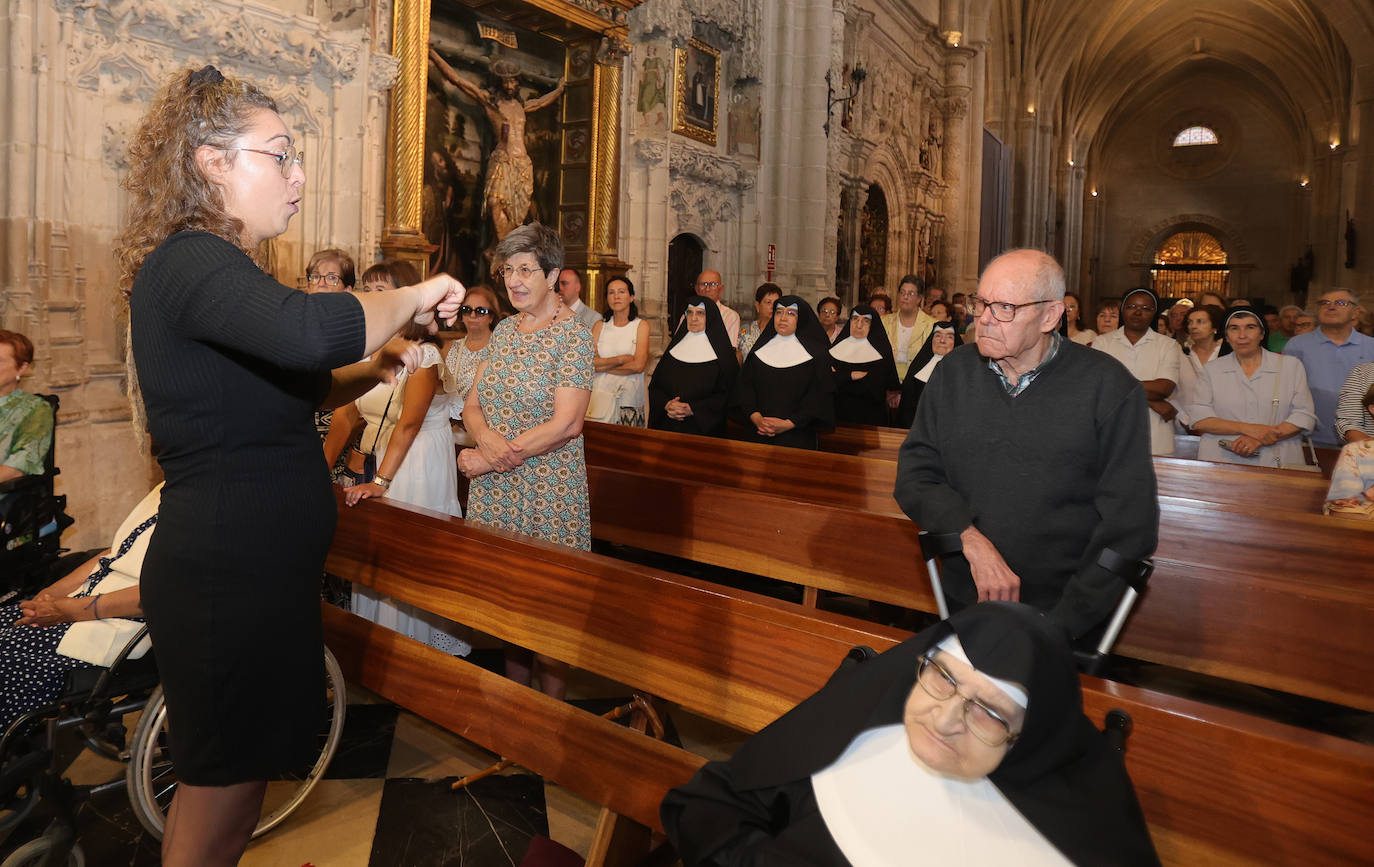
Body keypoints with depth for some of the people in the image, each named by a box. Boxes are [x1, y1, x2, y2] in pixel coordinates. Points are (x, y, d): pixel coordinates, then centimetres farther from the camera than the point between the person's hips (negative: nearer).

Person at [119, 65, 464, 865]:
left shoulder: (206, 265, 16)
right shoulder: (191, 261, -18)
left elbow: (284, 392, 22)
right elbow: (312, 330, -39)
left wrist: (374, 371, 6)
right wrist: (414, 297, -22)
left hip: (253, 567, 10)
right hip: (231, 575, -10)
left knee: (223, 775, 22)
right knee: (227, 788, 5)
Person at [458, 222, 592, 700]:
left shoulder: (573, 335, -9)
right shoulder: (504, 329, 11)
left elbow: (566, 424, -17)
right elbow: (472, 404, 10)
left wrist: (494, 459, -15)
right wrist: (486, 435, -13)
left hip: (548, 493, -6)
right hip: (496, 492, 6)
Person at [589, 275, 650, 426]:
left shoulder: (641, 325, 4)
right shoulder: (600, 326, 11)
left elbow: (639, 365, -9)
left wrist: (602, 366, -3)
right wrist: (622, 359, -7)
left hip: (629, 400, -1)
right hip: (600, 396, 2)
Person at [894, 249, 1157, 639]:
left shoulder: (1109, 387, -9)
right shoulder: (952, 373, 1)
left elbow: (1128, 523, -12)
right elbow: (914, 473, -2)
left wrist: (1063, 624, -18)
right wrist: (972, 542, -18)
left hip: (1066, 612, -2)